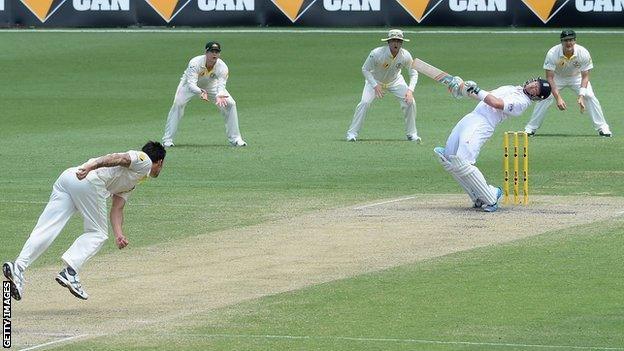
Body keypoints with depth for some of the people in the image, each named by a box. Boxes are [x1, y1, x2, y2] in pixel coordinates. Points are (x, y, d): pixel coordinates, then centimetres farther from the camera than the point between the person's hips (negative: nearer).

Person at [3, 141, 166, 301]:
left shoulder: (129, 184, 37)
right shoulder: (145, 161, 11)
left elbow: (116, 208, 27)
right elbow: (119, 158, -7)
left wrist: (119, 234, 10)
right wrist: (89, 167, -24)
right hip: (88, 181, -8)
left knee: (46, 230, -6)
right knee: (98, 233, 3)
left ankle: (18, 266, -21)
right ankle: (70, 272, -12)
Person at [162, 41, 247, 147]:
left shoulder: (222, 67, -28)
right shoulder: (195, 63, -37)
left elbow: (221, 85, -38)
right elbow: (191, 84, -45)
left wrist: (220, 96, -61)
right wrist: (200, 92, -66)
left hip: (211, 85, 3)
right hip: (191, 84, -3)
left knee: (230, 104, -10)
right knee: (178, 104, -27)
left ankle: (235, 138, 3)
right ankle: (167, 139, -20)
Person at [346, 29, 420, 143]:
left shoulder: (405, 55, -24)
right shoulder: (377, 53, -33)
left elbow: (414, 73, -12)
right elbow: (365, 69, -20)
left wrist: (410, 90, -27)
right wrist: (375, 86, -29)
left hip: (395, 81, 3)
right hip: (375, 80, -3)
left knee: (410, 102, -13)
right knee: (365, 102, -21)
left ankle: (411, 134, 4)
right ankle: (352, 133, -10)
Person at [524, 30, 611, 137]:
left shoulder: (583, 53, -30)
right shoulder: (552, 53, -33)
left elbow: (585, 77, -22)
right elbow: (549, 78, -32)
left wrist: (581, 96, -36)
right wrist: (558, 98, -42)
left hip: (577, 77, 1)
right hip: (557, 77, -1)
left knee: (590, 96, -17)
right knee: (545, 97, -19)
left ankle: (602, 127, -4)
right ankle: (530, 128, -7)